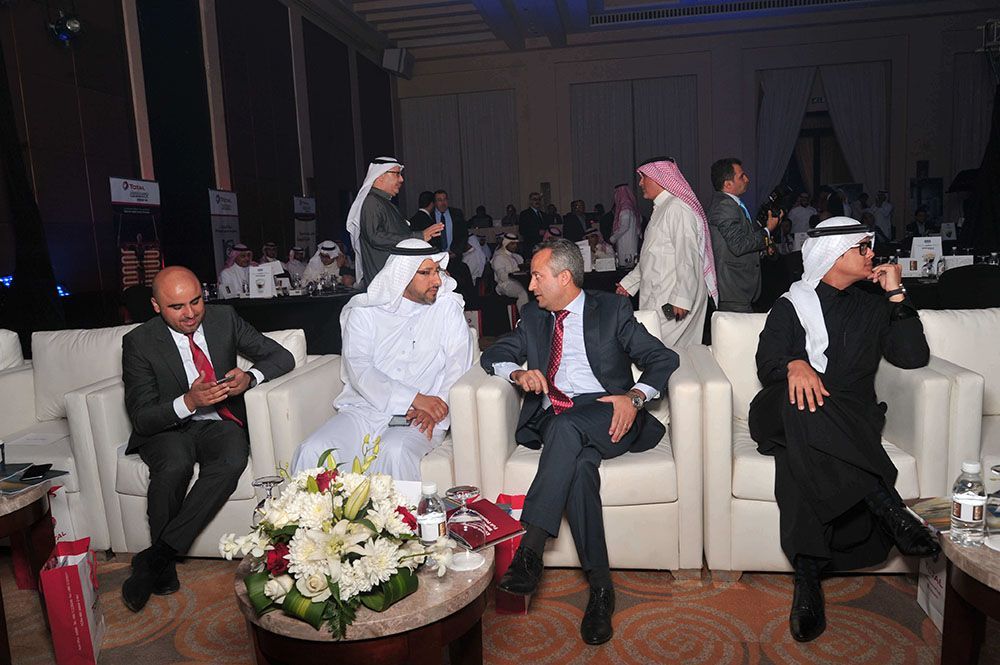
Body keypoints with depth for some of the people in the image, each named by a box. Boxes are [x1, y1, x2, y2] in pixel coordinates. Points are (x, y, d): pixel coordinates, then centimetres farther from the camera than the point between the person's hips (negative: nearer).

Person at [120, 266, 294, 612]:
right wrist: (188, 402, -30)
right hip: (167, 429, -1)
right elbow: (141, 417, -11)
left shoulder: (224, 318, -1)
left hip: (219, 423, 2)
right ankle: (164, 569, -14)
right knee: (174, 465, -35)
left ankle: (154, 557, -23)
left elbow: (282, 356, 1)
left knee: (233, 458, -33)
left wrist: (250, 377, -20)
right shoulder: (139, 342, -8)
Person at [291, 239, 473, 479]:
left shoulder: (448, 308, 9)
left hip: (418, 421, -1)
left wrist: (434, 410, -16)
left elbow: (458, 369, 2)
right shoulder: (364, 311, 8)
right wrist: (415, 399, -18)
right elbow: (359, 368, -6)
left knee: (395, 452, -34)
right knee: (312, 451, -23)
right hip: (364, 409, 2)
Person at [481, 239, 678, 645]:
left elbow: (663, 358, 4)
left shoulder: (612, 310, 9)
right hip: (552, 422, 2)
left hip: (606, 415, -2)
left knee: (566, 427, -36)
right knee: (580, 464, -32)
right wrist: (518, 373, -6)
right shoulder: (533, 318, 20)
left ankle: (529, 550, -36)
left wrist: (635, 397, -15)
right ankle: (600, 585, -26)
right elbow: (492, 356, 17)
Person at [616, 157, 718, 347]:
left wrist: (681, 299, -23)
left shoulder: (677, 208, -13)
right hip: (657, 299, 9)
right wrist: (629, 282, 23)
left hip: (673, 303, -9)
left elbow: (687, 257, -20)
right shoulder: (660, 209, 19)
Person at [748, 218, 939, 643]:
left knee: (803, 458, -37)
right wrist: (794, 365, -26)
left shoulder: (874, 309, 22)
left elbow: (913, 357, 6)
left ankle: (808, 578, -38)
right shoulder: (791, 306, 13)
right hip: (789, 417, -1)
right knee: (803, 398, -40)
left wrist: (896, 295, 4)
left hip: (852, 424, 1)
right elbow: (766, 365, -1)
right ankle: (888, 508, -42)